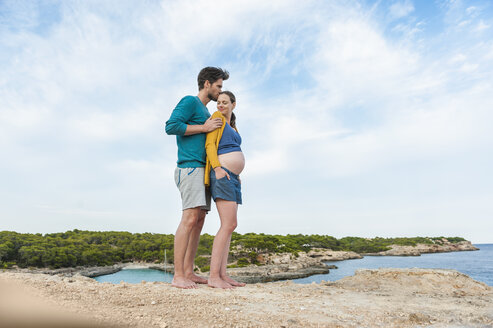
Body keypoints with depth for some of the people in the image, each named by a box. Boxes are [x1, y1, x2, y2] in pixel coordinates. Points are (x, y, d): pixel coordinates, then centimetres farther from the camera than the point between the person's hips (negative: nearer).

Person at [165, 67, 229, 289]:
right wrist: (204, 128, -11)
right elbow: (171, 126, -14)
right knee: (190, 218, -16)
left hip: (202, 170, 9)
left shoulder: (205, 112, 27)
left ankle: (188, 272, 6)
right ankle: (178, 276, -13)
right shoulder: (189, 101, -1)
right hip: (190, 167, -9)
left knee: (199, 219, 3)